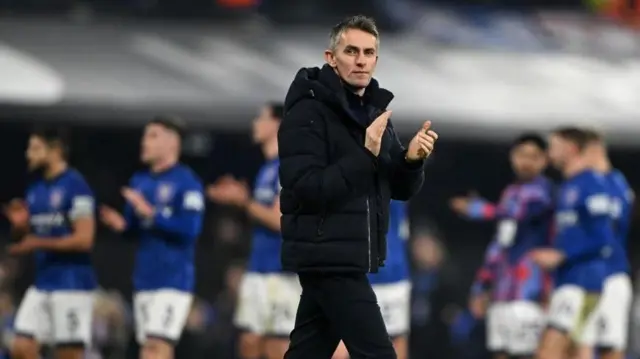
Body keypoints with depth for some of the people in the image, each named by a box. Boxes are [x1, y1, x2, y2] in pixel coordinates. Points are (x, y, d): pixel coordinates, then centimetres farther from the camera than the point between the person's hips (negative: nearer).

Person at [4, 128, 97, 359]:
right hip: (42, 284, 8)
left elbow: (84, 239, -18)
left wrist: (39, 243, -17)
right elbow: (28, 240, 20)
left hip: (72, 283, -8)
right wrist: (19, 225, -2)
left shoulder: (75, 186, -11)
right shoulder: (35, 190, 13)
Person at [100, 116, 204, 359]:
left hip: (174, 280, -8)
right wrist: (121, 224, -3)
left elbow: (190, 228, -18)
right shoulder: (140, 182, 15)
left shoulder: (186, 182, -9)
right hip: (144, 280, 8)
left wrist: (151, 213, -22)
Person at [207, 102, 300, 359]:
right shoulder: (267, 169, 17)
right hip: (257, 270, 9)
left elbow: (279, 219, -18)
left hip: (281, 272, -9)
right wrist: (240, 198, 11)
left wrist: (243, 201, -11)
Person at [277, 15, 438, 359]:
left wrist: (412, 159, -8)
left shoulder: (374, 112, 14)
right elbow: (305, 188, -20)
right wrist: (366, 155, -25)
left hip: (350, 258, 8)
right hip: (326, 256, -8)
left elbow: (401, 188, 14)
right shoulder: (308, 111, -11)